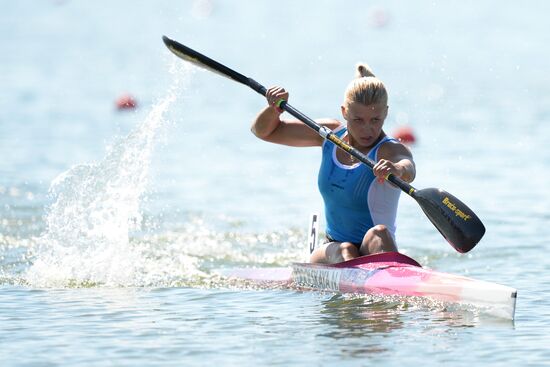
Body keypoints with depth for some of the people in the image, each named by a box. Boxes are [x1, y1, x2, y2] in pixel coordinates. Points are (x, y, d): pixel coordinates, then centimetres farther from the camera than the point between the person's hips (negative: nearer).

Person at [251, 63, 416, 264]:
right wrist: (274, 109, -9)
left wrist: (398, 169, -64)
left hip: (375, 255, -5)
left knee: (379, 233, -37)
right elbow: (264, 131, 14)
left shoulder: (390, 151, -13)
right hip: (331, 253, 5)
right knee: (344, 251, -30)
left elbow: (408, 170, -40)